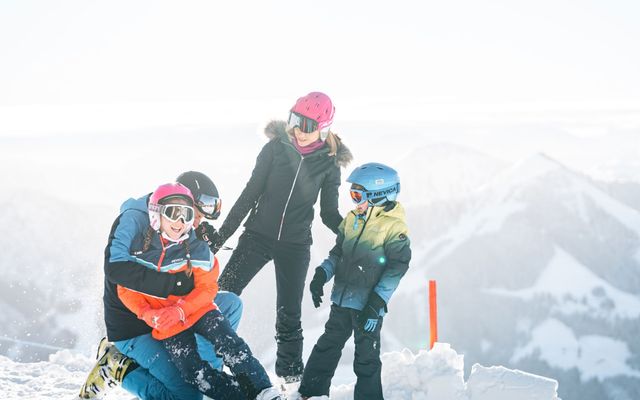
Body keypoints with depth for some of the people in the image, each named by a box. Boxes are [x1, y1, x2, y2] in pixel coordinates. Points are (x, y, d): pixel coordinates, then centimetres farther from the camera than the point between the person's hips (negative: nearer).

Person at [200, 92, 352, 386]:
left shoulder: (329, 162, -2)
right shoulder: (276, 148, -5)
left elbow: (329, 214, 4)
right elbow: (251, 193, 1)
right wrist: (222, 234, 1)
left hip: (295, 246, 0)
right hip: (258, 235, 0)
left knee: (289, 315, 6)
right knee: (223, 295, -10)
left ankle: (291, 374, 20)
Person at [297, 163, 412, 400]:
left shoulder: (394, 227, -12)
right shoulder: (352, 220, 8)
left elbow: (396, 268, -15)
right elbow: (338, 253, 18)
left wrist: (376, 303, -19)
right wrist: (321, 276, 2)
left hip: (369, 306, -7)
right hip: (342, 299, 7)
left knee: (366, 356, 1)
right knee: (328, 346, 15)